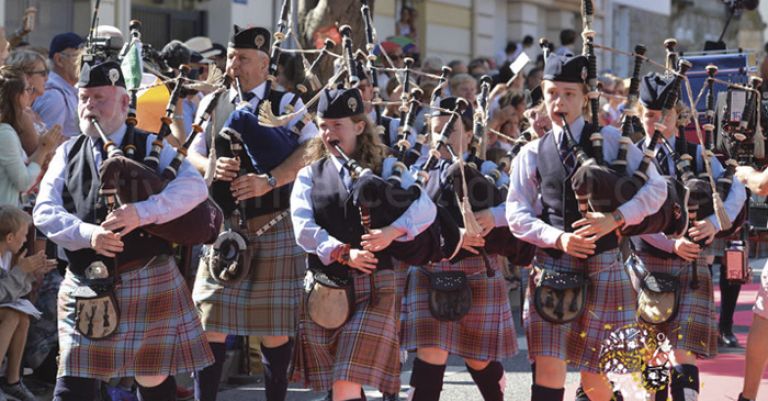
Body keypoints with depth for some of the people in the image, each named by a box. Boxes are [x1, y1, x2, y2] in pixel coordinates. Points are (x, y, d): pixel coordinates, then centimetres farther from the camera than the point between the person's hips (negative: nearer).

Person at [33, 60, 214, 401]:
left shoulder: (150, 147, 3)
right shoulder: (67, 154, 11)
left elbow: (194, 186, -13)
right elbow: (45, 212, 1)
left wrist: (142, 213, -28)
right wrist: (88, 234, -19)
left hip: (148, 283, -2)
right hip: (85, 285, 2)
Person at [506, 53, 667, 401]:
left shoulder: (610, 140, 5)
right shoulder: (532, 154, 7)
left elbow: (655, 189, 1)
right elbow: (517, 215, 5)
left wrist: (615, 218, -15)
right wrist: (558, 238, -12)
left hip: (603, 267, -1)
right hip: (552, 266, 1)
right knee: (548, 367, -9)